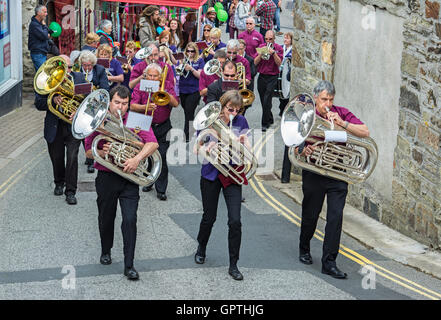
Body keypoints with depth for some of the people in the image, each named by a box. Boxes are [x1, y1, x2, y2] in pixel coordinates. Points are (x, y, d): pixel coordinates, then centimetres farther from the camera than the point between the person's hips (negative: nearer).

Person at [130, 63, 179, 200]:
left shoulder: (167, 86, 1)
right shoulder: (140, 87, 0)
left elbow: (175, 103, -11)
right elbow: (132, 106, -10)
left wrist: (163, 91, -20)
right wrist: (145, 107, -28)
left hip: (163, 128, -1)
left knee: (161, 157, -7)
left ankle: (161, 189, -3)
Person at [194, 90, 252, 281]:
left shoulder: (240, 122, -1)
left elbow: (248, 151, -2)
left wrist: (243, 141, -22)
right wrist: (210, 146, -24)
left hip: (232, 175, 0)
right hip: (211, 175, 0)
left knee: (235, 221, -9)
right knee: (209, 217, 12)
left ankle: (233, 265, 1)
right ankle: (201, 249, 42)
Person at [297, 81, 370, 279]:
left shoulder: (342, 114, 0)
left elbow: (365, 132, -10)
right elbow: (296, 148, -4)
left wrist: (342, 123, -22)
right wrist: (304, 150, -27)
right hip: (313, 174, 0)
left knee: (335, 217, -7)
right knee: (310, 215, 12)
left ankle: (329, 263, -3)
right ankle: (304, 249, 38)